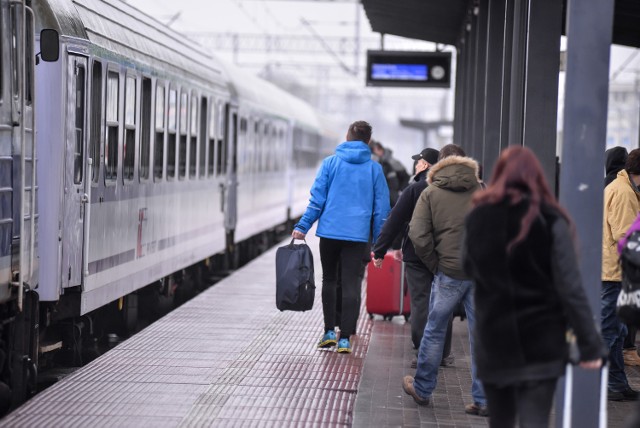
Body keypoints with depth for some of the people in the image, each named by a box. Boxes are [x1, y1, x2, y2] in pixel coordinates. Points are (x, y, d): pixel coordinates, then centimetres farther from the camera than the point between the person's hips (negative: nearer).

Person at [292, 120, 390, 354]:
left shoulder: (331, 163, 1)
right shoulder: (374, 169, 3)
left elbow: (317, 198, -3)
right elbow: (381, 207, 5)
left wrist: (302, 226, 2)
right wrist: (379, 243, 12)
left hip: (329, 231, 0)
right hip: (357, 234, 0)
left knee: (329, 280, 16)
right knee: (351, 285, 1)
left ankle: (329, 331, 15)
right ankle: (345, 338, -4)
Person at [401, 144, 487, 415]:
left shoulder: (431, 194, 2)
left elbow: (418, 236, -7)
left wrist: (434, 265, 4)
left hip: (449, 273, -2)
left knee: (434, 331, 13)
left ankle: (422, 389, 24)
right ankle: (483, 400, 8)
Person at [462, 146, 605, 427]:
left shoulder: (477, 218, 2)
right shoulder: (549, 220, -8)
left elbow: (468, 269, 20)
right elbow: (570, 288, -12)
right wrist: (590, 344, -9)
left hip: (493, 339, 3)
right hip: (540, 341, -3)